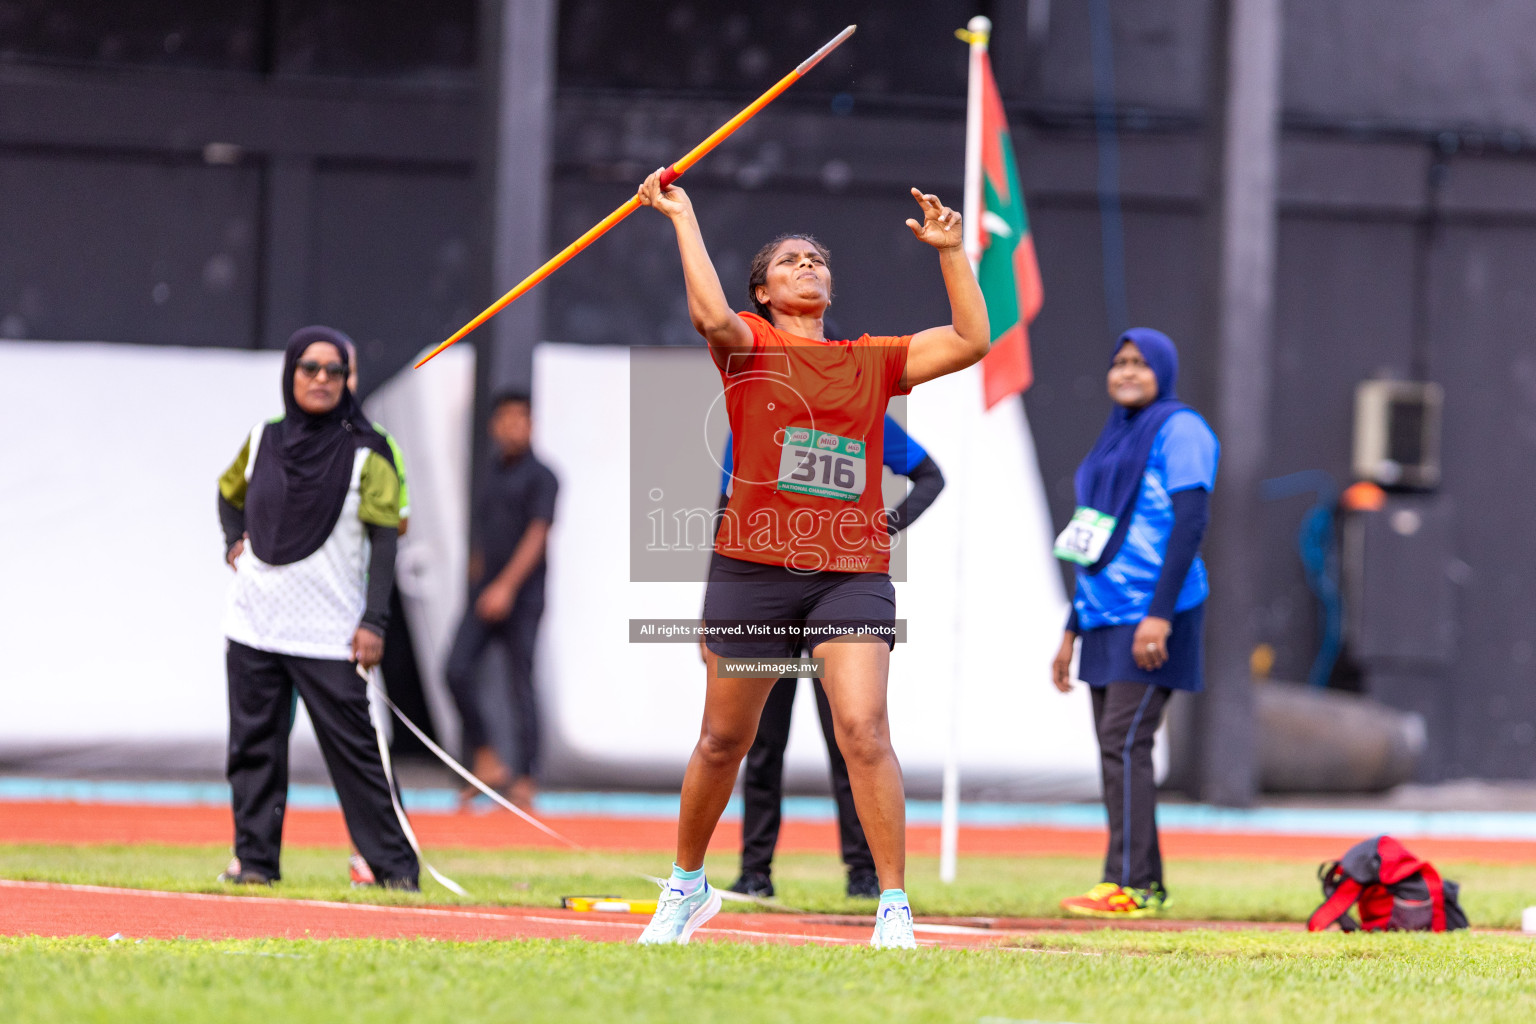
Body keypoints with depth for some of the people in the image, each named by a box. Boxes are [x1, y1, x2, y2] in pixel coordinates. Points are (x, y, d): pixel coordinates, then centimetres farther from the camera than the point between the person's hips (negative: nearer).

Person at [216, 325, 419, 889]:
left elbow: (383, 539, -5)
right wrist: (233, 543, 8)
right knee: (254, 742, 4)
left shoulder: (365, 454, -3)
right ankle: (254, 858, 10)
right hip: (253, 623, 4)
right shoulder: (264, 440, 8)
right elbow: (230, 493, 27)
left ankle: (392, 863, 1)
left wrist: (374, 622, -12)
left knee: (352, 747, -5)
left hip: (329, 631, -4)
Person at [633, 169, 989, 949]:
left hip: (853, 571, 1)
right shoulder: (748, 346, 6)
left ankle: (894, 909, -14)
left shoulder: (872, 361, 14)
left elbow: (970, 340, 8)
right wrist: (683, 218, -11)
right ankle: (687, 885, 32)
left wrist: (949, 251, 4)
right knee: (724, 740, 10)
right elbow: (711, 315, -17)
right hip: (754, 568, -1)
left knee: (863, 725, -17)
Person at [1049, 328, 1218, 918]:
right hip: (1106, 617, 9)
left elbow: (1191, 521, -15)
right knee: (1114, 749, 4)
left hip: (1152, 619, -9)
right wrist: (1072, 632, 21)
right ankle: (1146, 885, 6)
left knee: (1125, 743, -15)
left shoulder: (1179, 429, -5)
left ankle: (1127, 885, -17)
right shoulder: (1115, 439, 21)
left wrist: (1159, 615, -22)